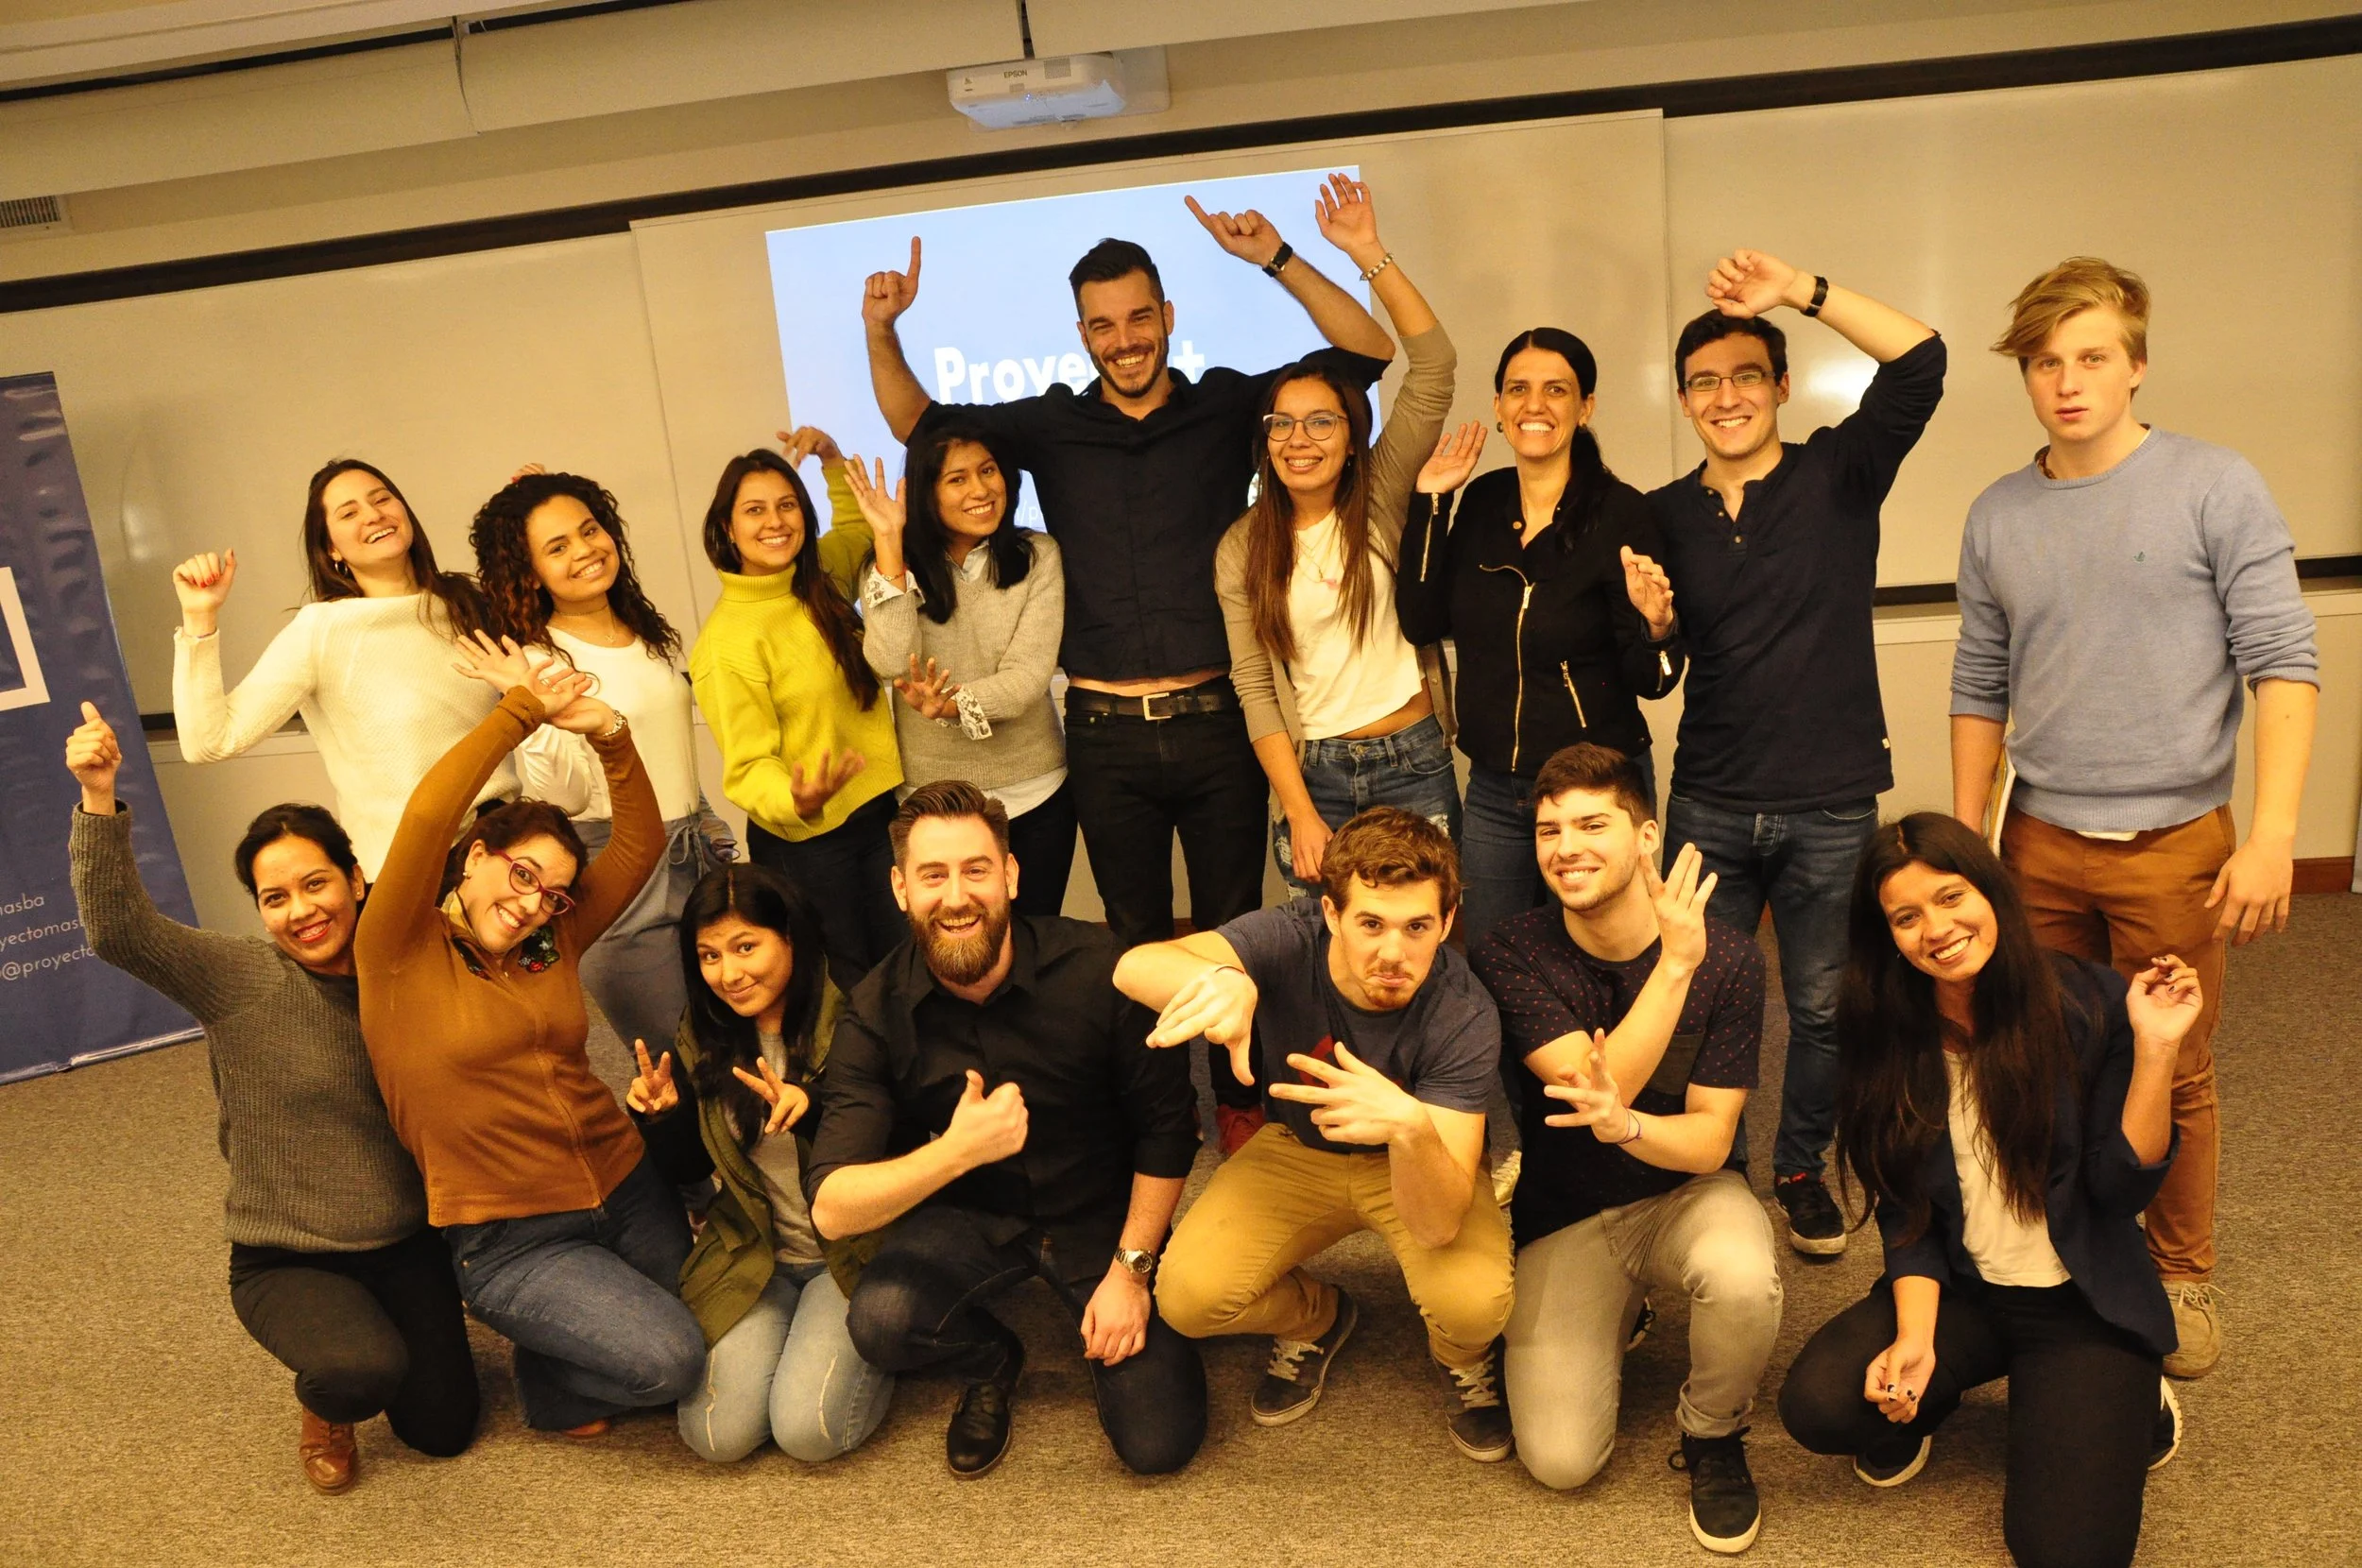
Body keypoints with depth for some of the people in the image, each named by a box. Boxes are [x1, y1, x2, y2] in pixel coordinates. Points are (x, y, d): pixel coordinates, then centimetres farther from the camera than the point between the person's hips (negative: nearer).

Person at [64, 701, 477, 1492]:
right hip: (286, 1262, -3)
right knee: (366, 1369, -31)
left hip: (406, 1246, 3)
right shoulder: (239, 978, -13)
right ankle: (323, 1405, 8)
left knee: (443, 1429, 4)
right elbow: (117, 927, -28)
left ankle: (371, 1323, 35)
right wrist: (99, 797, -37)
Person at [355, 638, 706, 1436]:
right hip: (509, 1241, -6)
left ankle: (562, 1349, 28)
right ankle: (547, 1385, 13)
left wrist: (608, 733, -8)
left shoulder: (550, 944, 8)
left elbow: (640, 842, 6)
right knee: (668, 1360, -20)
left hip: (630, 1192, 6)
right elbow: (428, 815, -20)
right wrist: (520, 709, -14)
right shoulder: (399, 954, -6)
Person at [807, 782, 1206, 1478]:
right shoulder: (877, 1014, -17)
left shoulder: (1096, 969, -22)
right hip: (969, 1218, 1)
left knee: (1159, 1441, -12)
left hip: (1099, 1216, -1)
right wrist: (958, 1150, -39)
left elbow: (1168, 1129, -9)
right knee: (881, 1318, -29)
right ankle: (991, 1363, 7)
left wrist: (1130, 1267, -11)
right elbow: (830, 1208, -24)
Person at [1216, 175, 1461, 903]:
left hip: (1414, 763, 0)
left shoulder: (1382, 501, -2)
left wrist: (1369, 253, -16)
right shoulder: (1242, 549, 0)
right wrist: (1300, 813, -11)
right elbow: (1255, 688, -4)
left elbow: (1434, 365, -11)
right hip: (1314, 773, 1)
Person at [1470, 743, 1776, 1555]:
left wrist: (1625, 1125, -38)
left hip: (1685, 1190, 0)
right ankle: (1616, 1316, 21)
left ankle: (1712, 1438, -1)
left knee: (1741, 1275, -36)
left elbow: (1709, 1140, -16)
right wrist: (1675, 966, -31)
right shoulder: (1510, 956, -17)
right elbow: (1599, 1086, -26)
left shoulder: (1728, 956, -16)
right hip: (1565, 1217, 0)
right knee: (1560, 1461, -13)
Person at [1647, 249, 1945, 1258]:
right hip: (1710, 807, 2)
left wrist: (1801, 291, -25)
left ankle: (1801, 1167, 35)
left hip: (1831, 808, -2)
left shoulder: (1839, 475, -3)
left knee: (1823, 1009, 13)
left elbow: (1920, 361, -19)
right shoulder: (1662, 516, 4)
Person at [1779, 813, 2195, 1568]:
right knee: (1818, 1404, -24)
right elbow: (1904, 1212, -1)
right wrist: (1915, 1337, -16)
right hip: (1959, 1291, 2)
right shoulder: (1884, 1034, -6)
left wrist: (2154, 1051, -23)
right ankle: (1924, 1397, 11)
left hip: (2083, 1304, -2)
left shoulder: (2090, 1004, -13)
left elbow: (2123, 1190, -11)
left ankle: (2123, 1405, 13)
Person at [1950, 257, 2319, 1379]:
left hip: (2173, 844, -3)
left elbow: (2282, 663, -9)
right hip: (2040, 842, 3)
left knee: (2174, 1079, 9)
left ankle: (2180, 1277, 28)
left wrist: (2273, 834, -17)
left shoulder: (2215, 489, -6)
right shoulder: (1997, 518, 5)